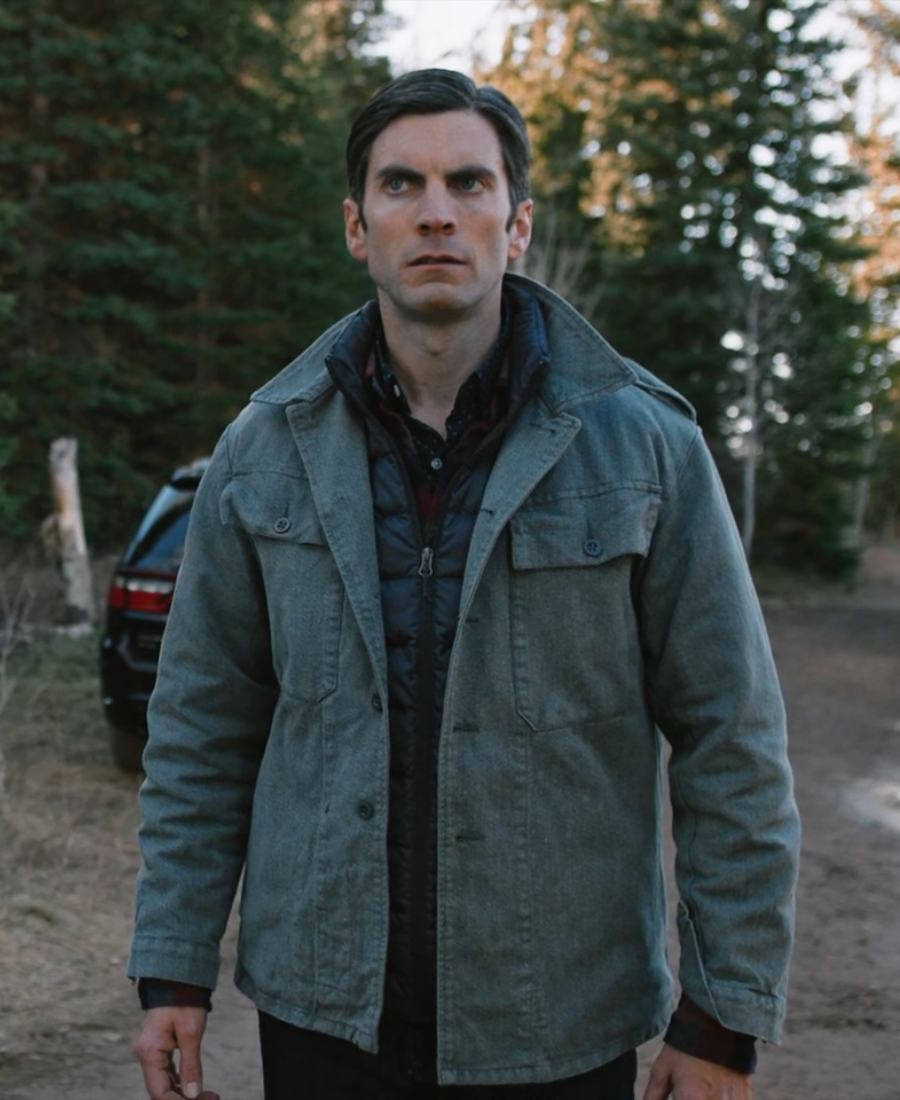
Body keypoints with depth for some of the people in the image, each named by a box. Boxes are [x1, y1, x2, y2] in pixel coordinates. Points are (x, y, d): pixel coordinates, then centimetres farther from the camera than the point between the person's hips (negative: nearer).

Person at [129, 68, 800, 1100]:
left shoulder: (642, 442, -6)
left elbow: (731, 742, -5)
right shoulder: (265, 446, 1)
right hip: (321, 1010, 2)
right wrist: (174, 970, 2)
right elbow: (201, 723, 6)